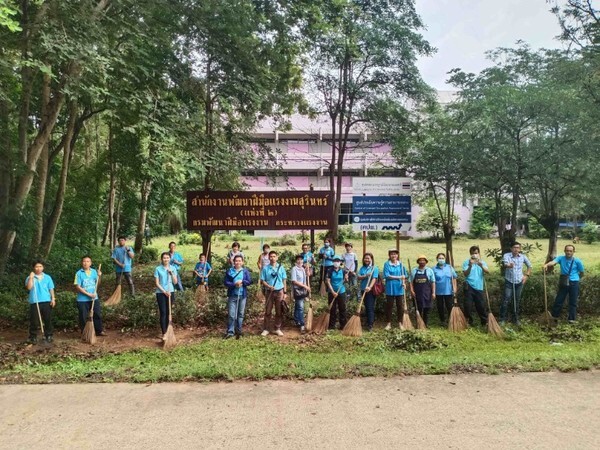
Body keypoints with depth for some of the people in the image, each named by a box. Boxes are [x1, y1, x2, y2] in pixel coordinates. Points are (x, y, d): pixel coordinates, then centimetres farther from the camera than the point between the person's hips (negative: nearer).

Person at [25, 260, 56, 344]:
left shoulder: (47, 277, 9)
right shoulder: (30, 278, 5)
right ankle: (33, 337, 11)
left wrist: (53, 299, 2)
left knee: (48, 320, 5)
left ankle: (48, 336, 15)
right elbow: (29, 287, -12)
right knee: (34, 321, 1)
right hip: (34, 302, -1)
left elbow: (51, 289, 10)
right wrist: (31, 278, -14)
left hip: (46, 301, 1)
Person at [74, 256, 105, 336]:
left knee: (98, 314, 8)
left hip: (94, 298, 4)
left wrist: (99, 277, -10)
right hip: (83, 300, -3)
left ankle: (99, 331, 21)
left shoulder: (94, 272, 3)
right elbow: (78, 287, -12)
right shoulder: (79, 273, -8)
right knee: (83, 317, 5)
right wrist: (88, 294, -17)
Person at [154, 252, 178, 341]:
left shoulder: (173, 268, 3)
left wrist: (171, 273, -12)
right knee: (163, 313, -3)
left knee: (168, 313, 9)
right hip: (161, 293, -3)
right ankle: (164, 333, 2)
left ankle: (168, 331, 19)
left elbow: (175, 282, 0)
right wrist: (164, 291, -15)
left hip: (170, 292, 3)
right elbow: (157, 283, -7)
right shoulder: (158, 269, -5)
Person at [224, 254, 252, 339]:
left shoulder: (246, 271, 5)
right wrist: (234, 284, -18)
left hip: (242, 295, 1)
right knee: (231, 314, -4)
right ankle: (230, 331, 4)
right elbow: (226, 282, -3)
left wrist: (242, 282, -18)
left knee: (240, 314, 8)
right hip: (232, 295, -1)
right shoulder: (229, 271, 2)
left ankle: (239, 331, 19)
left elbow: (249, 281, -1)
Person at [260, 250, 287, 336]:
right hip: (270, 292, -1)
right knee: (268, 311, 3)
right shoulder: (265, 269, -1)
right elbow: (262, 281, 0)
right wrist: (269, 286, -18)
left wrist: (285, 292, 2)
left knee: (279, 312, 6)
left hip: (279, 292, 1)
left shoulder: (281, 268, 3)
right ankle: (266, 329, 10)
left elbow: (284, 280, 6)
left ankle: (278, 329, 16)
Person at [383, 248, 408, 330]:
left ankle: (400, 323, 18)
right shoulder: (387, 264, -2)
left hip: (399, 288, 2)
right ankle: (389, 323, 14)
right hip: (390, 289, -2)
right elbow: (387, 276, -11)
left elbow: (404, 276, 8)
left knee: (400, 306, 6)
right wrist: (398, 277, -16)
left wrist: (403, 283, -11)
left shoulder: (401, 264, 6)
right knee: (389, 306, 4)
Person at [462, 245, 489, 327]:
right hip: (469, 287, -2)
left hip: (479, 287, 2)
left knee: (481, 305, 5)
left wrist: (481, 266, -30)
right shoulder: (466, 262, -1)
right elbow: (465, 274, -11)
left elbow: (487, 271, -10)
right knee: (468, 305, 0)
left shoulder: (482, 262, 7)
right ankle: (468, 322, 13)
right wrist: (470, 266, -26)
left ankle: (485, 321, 15)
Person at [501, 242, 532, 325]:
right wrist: (508, 265, -56)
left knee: (517, 301, 11)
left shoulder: (523, 257, -1)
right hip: (509, 282, -3)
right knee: (506, 300, -6)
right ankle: (502, 319, 4)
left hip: (519, 282, 3)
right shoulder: (506, 255, -12)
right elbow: (505, 264, -33)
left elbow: (529, 266, 15)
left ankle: (515, 318, 24)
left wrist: (526, 275, 6)